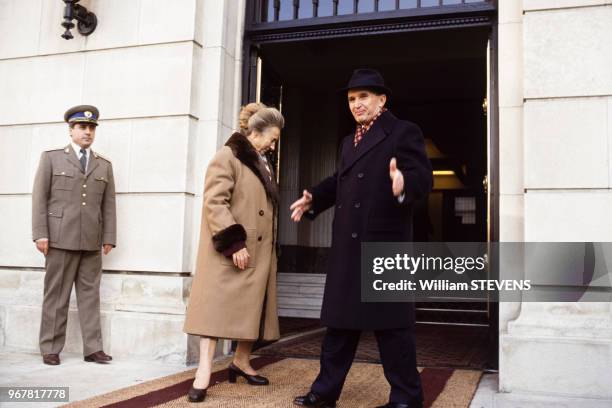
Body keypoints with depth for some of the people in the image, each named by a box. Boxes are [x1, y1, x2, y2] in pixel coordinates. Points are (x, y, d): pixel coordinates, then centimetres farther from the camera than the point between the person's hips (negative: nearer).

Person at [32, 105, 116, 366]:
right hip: (60, 239, -2)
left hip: (92, 242, 2)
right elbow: (39, 197, 1)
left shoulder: (104, 165, 15)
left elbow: (108, 204, 11)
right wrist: (40, 233, -7)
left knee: (90, 294, 3)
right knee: (56, 295, 2)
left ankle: (93, 348, 6)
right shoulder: (52, 158, 8)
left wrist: (109, 237, 4)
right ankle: (51, 349, 10)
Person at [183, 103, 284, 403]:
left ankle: (241, 361, 25)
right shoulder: (228, 156, -9)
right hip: (229, 252, -8)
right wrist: (233, 243, -23)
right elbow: (214, 203, -18)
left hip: (258, 251, 8)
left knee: (252, 307, 11)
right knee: (217, 305, -8)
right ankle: (204, 370, -5)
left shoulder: (262, 164, 18)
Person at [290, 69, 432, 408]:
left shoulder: (404, 132, -2)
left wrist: (404, 184, -35)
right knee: (340, 319, 13)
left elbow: (423, 176, -14)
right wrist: (313, 198, 18)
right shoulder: (348, 142, 22)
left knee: (390, 321, 0)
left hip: (384, 243, -8)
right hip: (347, 246, 8)